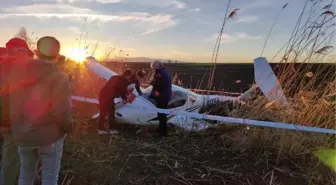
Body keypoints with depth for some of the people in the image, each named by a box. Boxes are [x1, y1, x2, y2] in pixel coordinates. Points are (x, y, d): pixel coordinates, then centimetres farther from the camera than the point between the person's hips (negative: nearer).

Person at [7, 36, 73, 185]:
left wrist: (17, 126, 18)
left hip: (22, 135, 5)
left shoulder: (16, 73, 1)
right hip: (49, 136, -5)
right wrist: (68, 128, -5)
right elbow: (62, 112, -23)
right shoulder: (59, 77, -17)